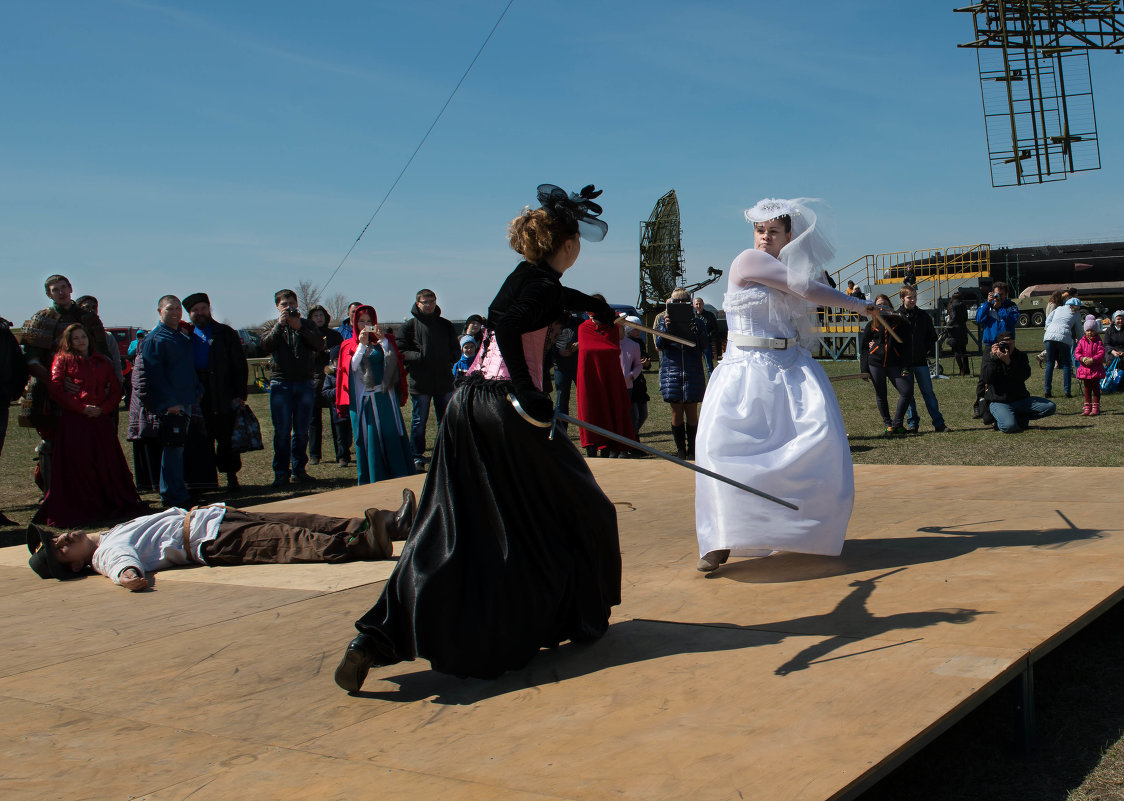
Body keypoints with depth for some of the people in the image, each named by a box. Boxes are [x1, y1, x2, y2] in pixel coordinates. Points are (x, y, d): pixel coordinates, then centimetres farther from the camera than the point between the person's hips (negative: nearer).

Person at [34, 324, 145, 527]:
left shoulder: (102, 362, 20)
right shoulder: (62, 360, 10)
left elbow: (116, 389, 14)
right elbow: (56, 390, -2)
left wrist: (104, 408, -5)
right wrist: (82, 408, -11)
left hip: (101, 420, 3)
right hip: (74, 421, -3)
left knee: (107, 464, 0)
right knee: (77, 466, -6)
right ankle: (77, 509, 0)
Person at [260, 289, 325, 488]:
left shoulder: (307, 325, 12)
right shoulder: (271, 326, 11)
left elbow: (319, 344, -7)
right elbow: (266, 345, -8)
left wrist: (299, 327, -15)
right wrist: (279, 325, -15)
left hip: (304, 383, 1)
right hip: (280, 384, -1)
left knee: (302, 430, 4)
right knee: (282, 431, -4)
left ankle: (299, 469, 12)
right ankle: (281, 473, 0)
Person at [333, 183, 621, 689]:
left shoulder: (525, 276, 17)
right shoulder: (544, 287, -9)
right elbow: (508, 328, -26)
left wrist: (593, 305, 57)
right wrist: (527, 393, -28)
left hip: (470, 409, 8)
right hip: (507, 412, -8)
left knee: (448, 529, 6)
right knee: (575, 510, 13)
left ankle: (377, 638, -2)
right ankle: (577, 619, 28)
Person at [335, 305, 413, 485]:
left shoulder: (385, 340, 11)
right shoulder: (349, 346, 12)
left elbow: (393, 361, -6)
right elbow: (352, 367, -5)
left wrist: (383, 340, -14)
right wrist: (362, 344, -11)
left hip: (385, 397, 0)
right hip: (361, 399, 0)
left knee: (390, 435, -5)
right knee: (367, 440, 0)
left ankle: (399, 477, -1)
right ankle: (372, 482, 6)